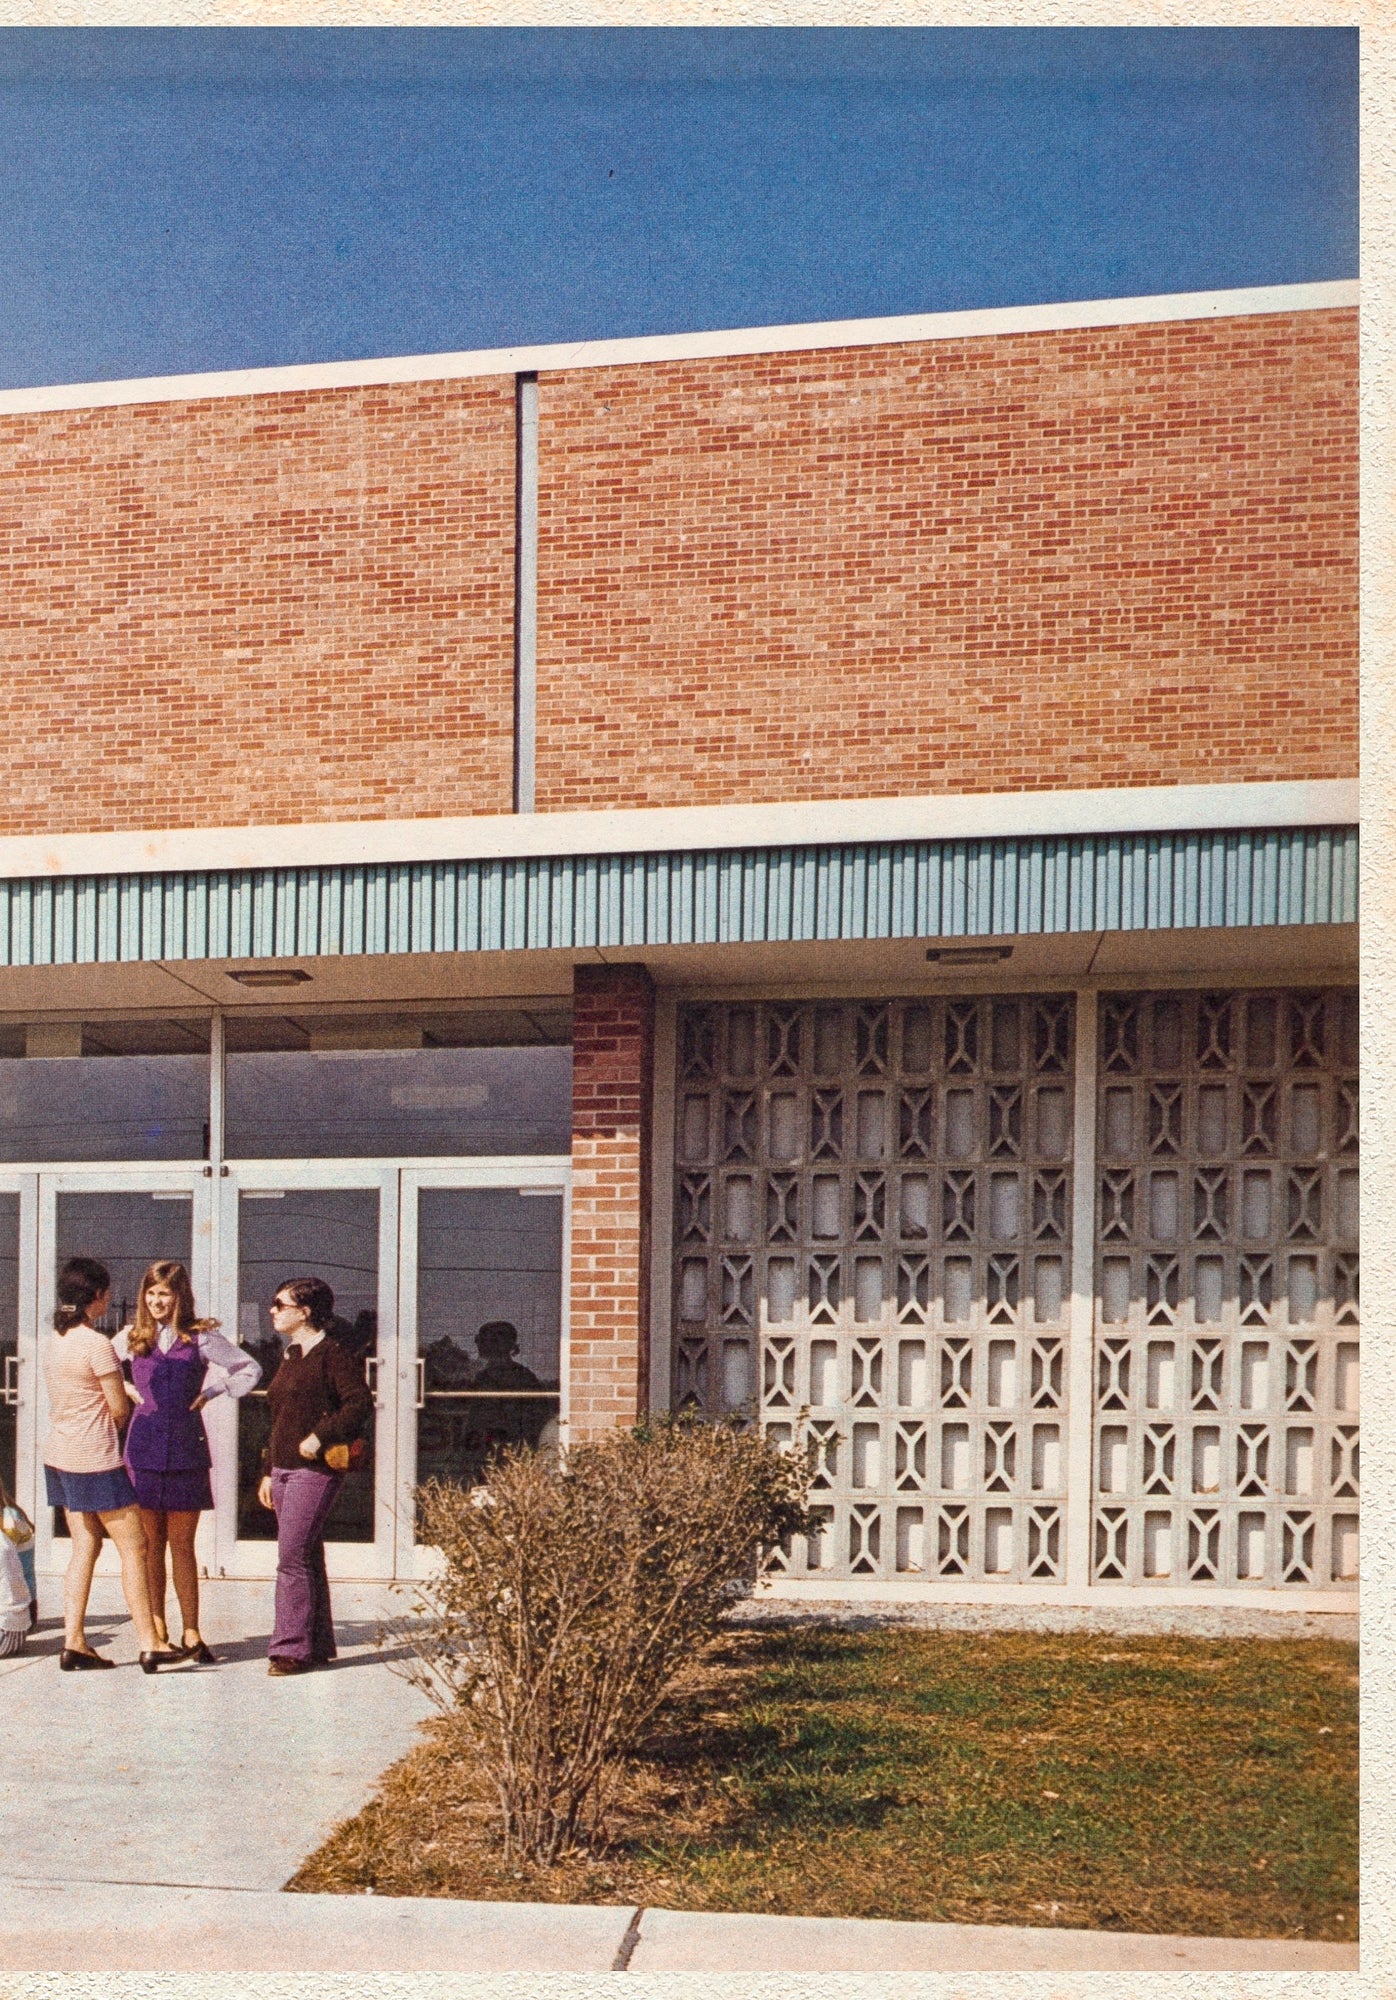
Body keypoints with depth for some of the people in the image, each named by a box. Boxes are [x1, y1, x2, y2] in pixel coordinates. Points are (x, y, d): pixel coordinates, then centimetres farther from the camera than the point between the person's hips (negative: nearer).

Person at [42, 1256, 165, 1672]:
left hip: (59, 1455, 9)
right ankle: (149, 1644, -4)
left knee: (85, 1547, 11)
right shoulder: (97, 1345, -18)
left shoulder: (56, 1339, 7)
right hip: (95, 1459, -9)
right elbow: (120, 1409, -11)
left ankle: (73, 1643, 9)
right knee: (134, 1546, -4)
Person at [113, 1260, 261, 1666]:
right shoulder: (133, 1336, 8)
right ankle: (157, 1632, 11)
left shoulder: (200, 1337, 2)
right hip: (143, 1448, 2)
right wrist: (125, 1390, 6)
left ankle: (191, 1634, 6)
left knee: (181, 1545, 1)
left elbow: (250, 1370, 9)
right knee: (150, 1545, 4)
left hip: (186, 1448, -2)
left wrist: (210, 1392, 0)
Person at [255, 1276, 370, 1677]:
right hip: (285, 1469, 9)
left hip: (315, 1469, -9)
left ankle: (292, 1647, -8)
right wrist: (268, 1472, 20)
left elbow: (361, 1402, -19)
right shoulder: (290, 1358, 17)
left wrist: (320, 1436, -21)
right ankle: (318, 1645, 16)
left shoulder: (330, 1355, -10)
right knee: (306, 1557, 11)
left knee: (292, 1557, -12)